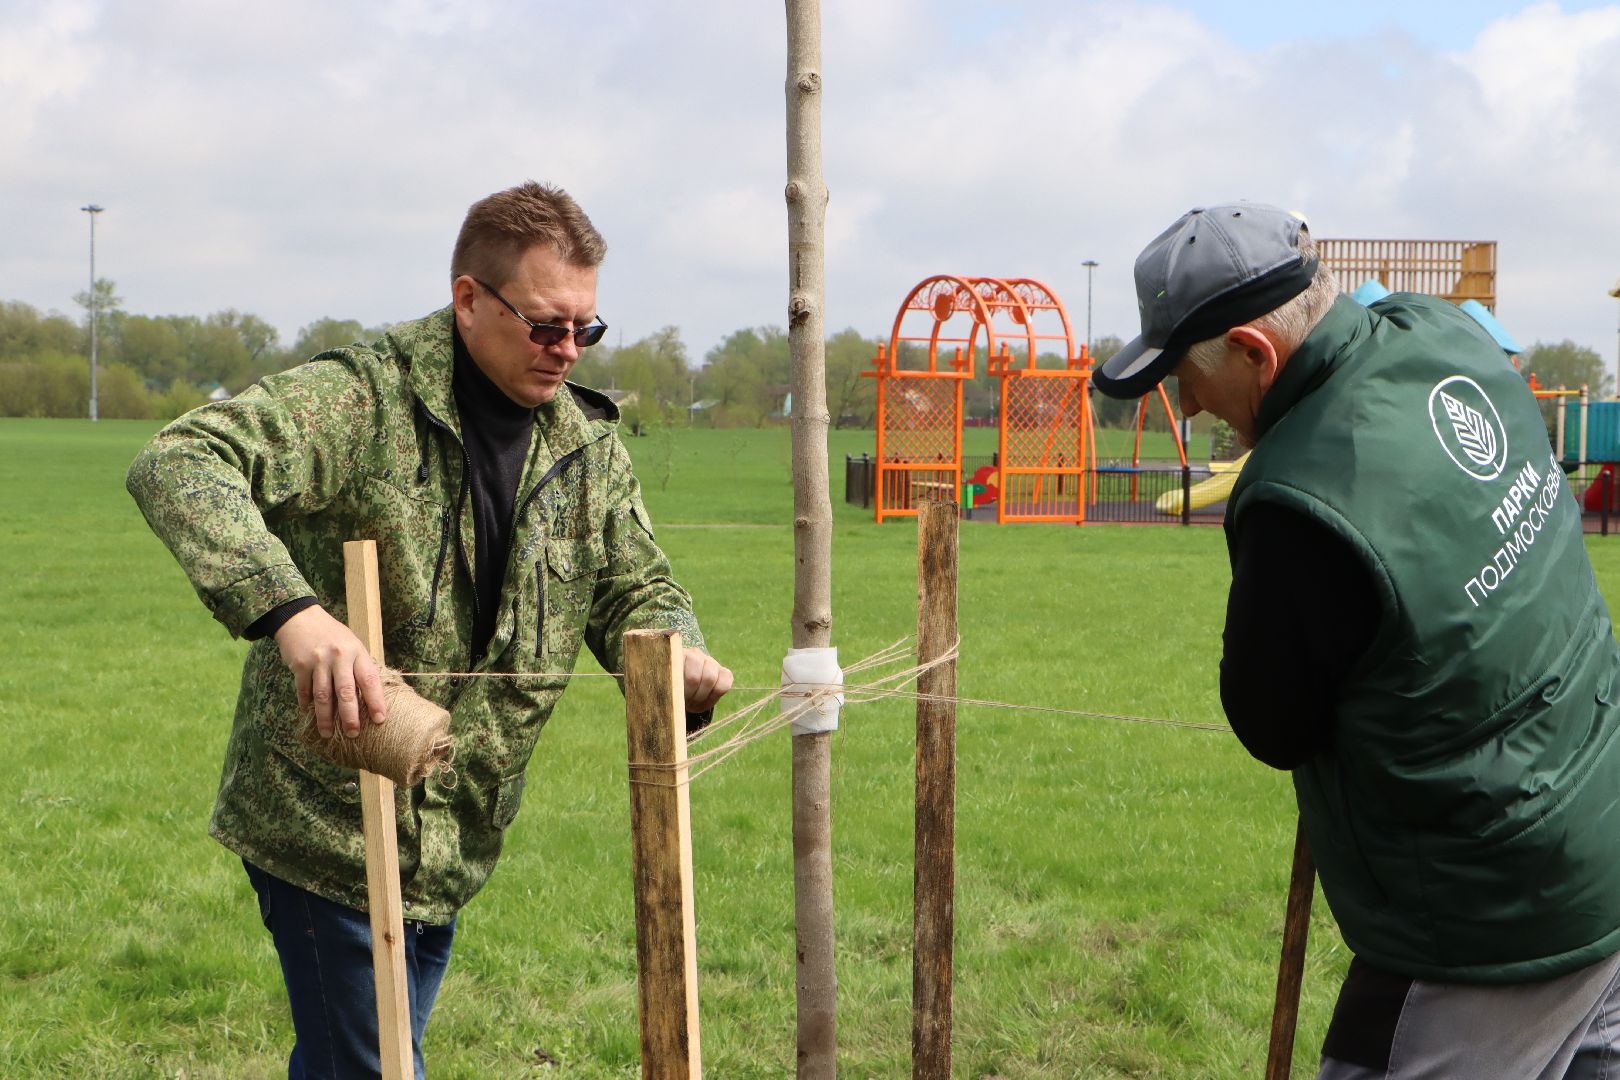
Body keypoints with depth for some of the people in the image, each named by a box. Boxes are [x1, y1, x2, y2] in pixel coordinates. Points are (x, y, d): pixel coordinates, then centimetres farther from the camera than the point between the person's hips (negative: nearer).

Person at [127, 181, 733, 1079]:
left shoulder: (590, 448, 5)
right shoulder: (361, 399, -17)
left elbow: (637, 587, 11)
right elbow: (177, 464, -28)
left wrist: (674, 656, -15)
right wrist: (289, 609, -44)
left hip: (454, 840, 6)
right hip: (325, 824, -6)